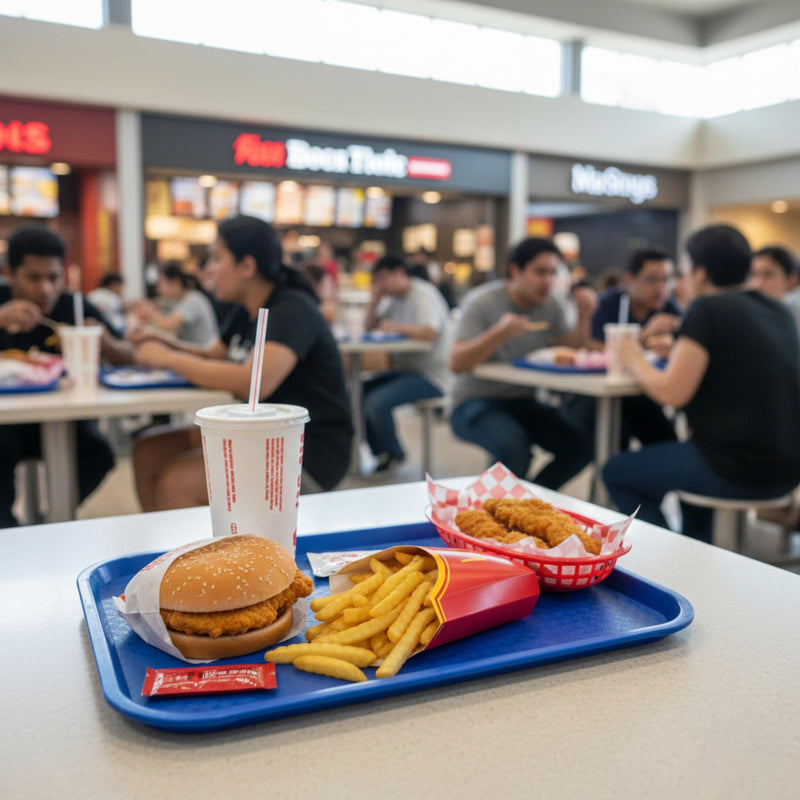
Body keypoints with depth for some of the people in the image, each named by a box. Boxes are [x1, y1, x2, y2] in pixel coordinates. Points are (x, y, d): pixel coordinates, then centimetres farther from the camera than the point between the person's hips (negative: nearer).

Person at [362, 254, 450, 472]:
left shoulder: (424, 295, -12)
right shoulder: (394, 299, 15)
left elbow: (429, 333, -29)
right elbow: (369, 327, 18)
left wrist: (397, 327, -18)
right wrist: (375, 298, 5)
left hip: (431, 377, -9)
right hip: (404, 370, 9)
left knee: (377, 402, -27)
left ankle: (394, 455, 1)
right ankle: (380, 451, 6)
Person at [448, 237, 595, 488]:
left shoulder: (551, 306, 6)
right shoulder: (482, 302, -11)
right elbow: (457, 363, -21)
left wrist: (584, 316, -5)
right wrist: (499, 333, -36)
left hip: (523, 401, 6)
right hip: (475, 402, -6)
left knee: (580, 446, -17)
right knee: (515, 449, -35)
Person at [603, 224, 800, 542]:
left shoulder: (708, 309, -13)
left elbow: (672, 393, -17)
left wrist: (634, 360, 1)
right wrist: (681, 351, 24)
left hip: (738, 471, -8)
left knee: (616, 472, 9)